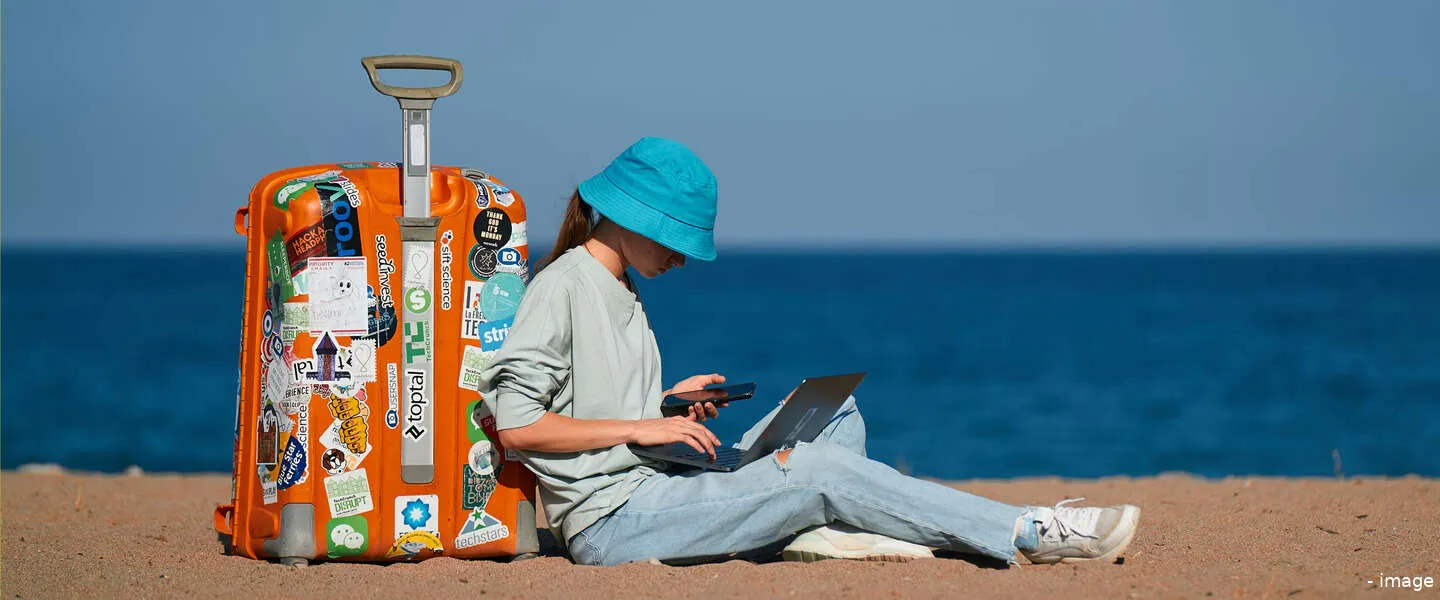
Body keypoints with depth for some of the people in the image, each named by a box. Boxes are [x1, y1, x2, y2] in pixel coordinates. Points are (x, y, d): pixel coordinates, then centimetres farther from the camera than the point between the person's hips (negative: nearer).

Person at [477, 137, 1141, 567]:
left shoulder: (619, 293, 21)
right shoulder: (564, 286, -9)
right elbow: (516, 425, -18)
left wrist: (670, 406, 6)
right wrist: (640, 427, -16)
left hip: (652, 493, 10)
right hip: (612, 517, -10)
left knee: (835, 413, 8)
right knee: (818, 469, -20)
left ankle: (815, 532, -21)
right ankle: (1034, 533, -19)